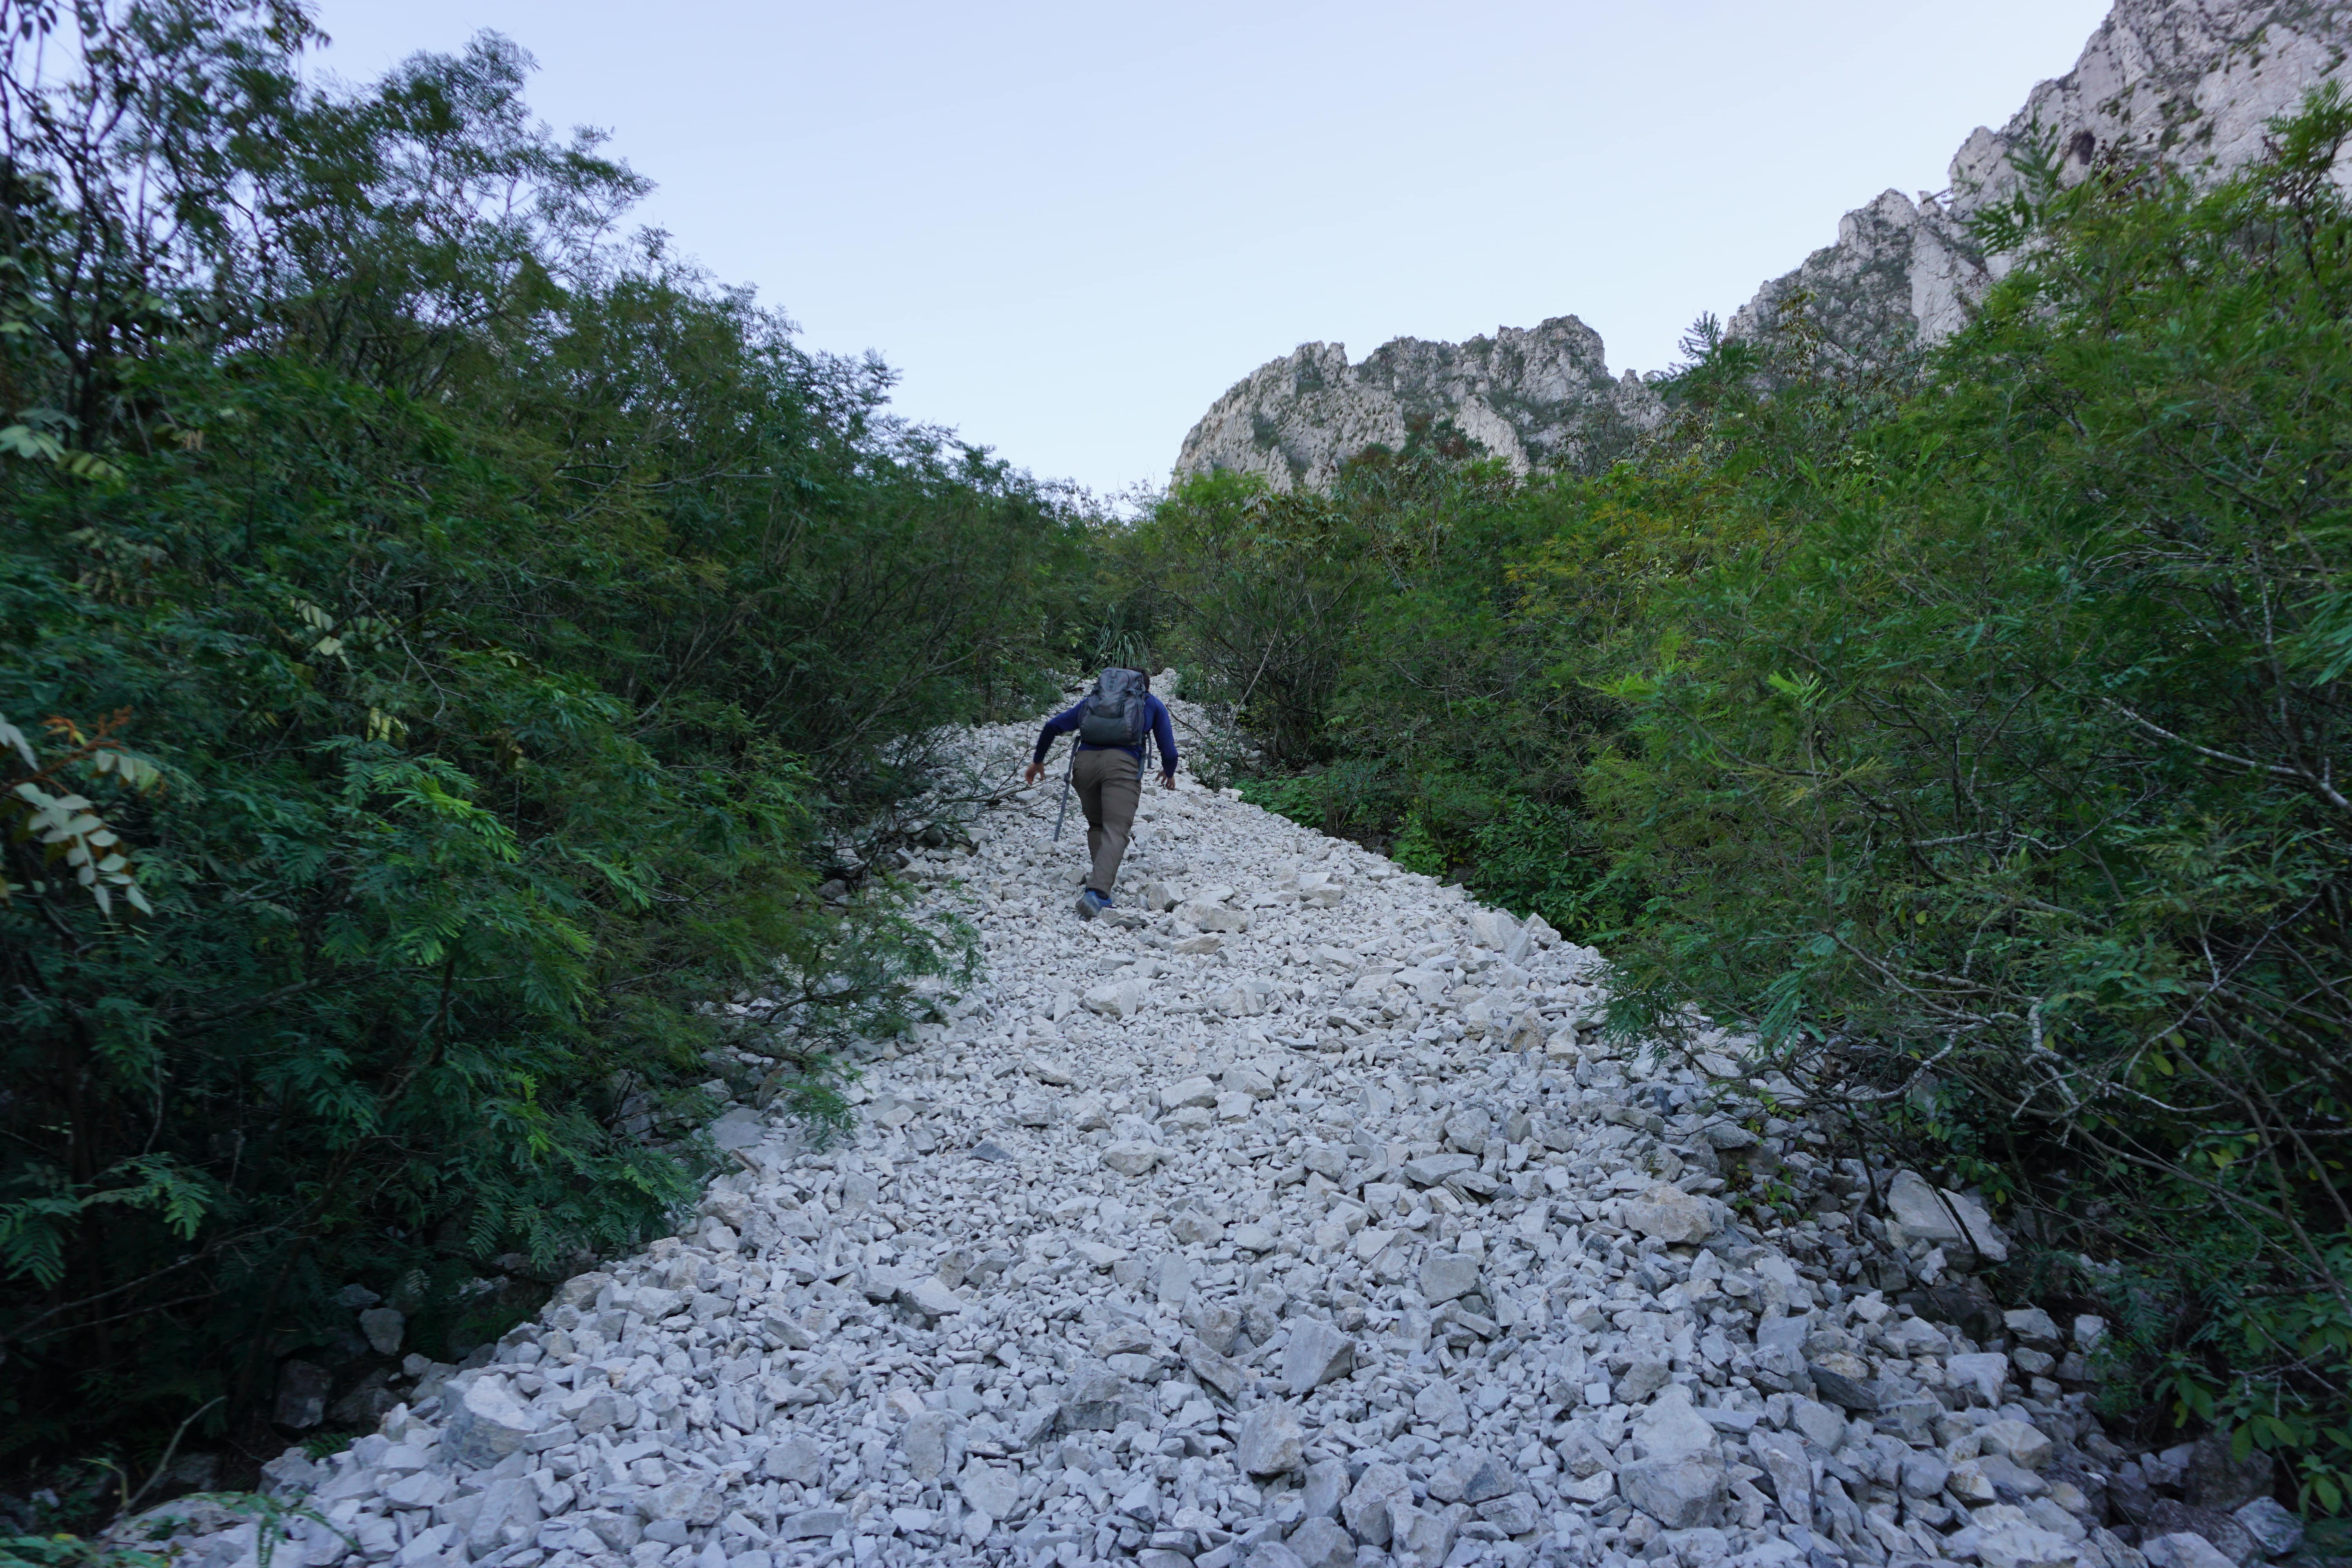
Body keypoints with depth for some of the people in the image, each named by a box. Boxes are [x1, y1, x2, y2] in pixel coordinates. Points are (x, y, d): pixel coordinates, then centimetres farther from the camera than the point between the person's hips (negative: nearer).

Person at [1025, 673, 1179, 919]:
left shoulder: (1094, 699, 31)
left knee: (1096, 825, 20)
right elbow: (1169, 751, 22)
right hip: (1122, 763, -3)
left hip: (1085, 761, 3)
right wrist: (1169, 773, 42)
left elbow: (1053, 726, 24)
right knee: (1116, 830, -13)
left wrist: (1038, 761, 35)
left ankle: (1100, 881, 7)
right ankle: (1098, 891, -33)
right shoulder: (1153, 704, 26)